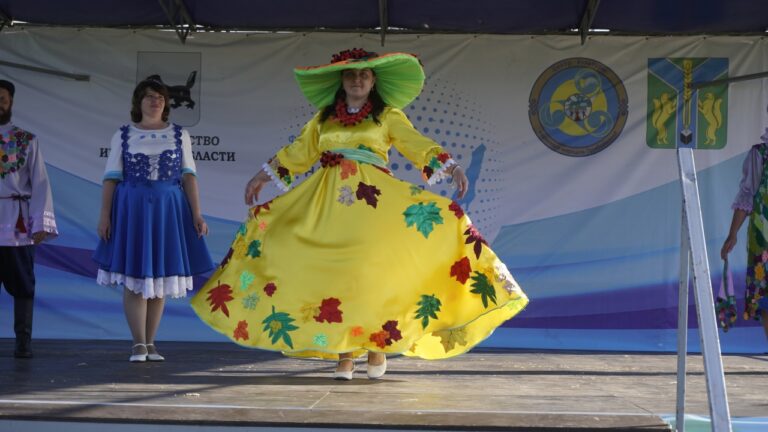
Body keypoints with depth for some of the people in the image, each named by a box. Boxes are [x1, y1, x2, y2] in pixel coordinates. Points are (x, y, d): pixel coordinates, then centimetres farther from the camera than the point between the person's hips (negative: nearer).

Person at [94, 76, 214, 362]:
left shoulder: (179, 135, 9)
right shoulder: (123, 136, 6)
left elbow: (188, 176, 6)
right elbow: (111, 178, 3)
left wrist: (197, 213, -3)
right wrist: (105, 215, -6)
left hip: (169, 210, 1)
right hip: (131, 209, -1)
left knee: (160, 277, 4)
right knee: (134, 276, -4)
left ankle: (150, 344, 12)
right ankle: (138, 344, 1)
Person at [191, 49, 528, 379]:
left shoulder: (388, 115, 8)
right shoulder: (324, 117, 16)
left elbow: (419, 146, -1)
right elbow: (298, 152, 21)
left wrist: (450, 167, -14)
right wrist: (264, 176, 21)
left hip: (373, 201, -2)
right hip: (329, 201, 3)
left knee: (372, 272, -9)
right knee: (334, 272, -3)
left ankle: (378, 347, 5)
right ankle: (343, 355, 2)